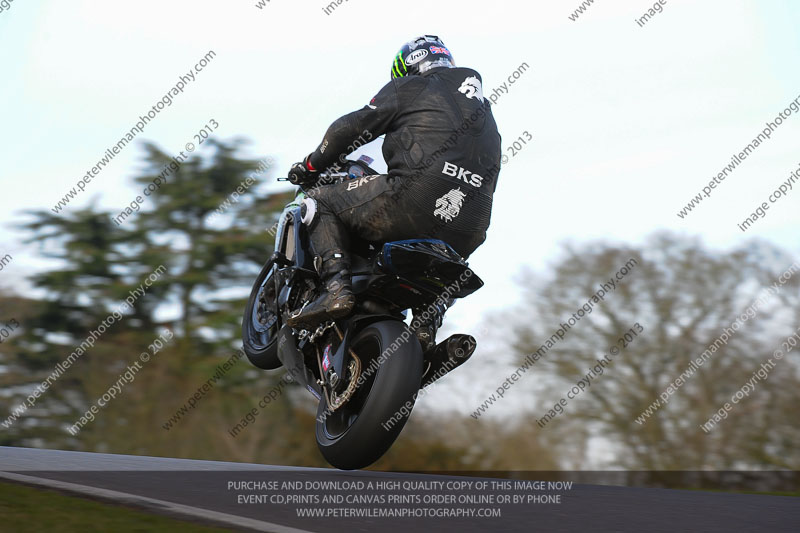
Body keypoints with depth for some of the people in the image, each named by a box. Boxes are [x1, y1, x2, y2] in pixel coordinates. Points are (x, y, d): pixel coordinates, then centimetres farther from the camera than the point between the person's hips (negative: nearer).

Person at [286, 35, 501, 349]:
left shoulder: (409, 88, 13)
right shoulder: (485, 110, 32)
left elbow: (352, 127, 9)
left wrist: (311, 165, 24)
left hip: (414, 199, -6)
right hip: (468, 234, 7)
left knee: (320, 203, 9)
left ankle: (337, 287, -12)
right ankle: (426, 327, 14)